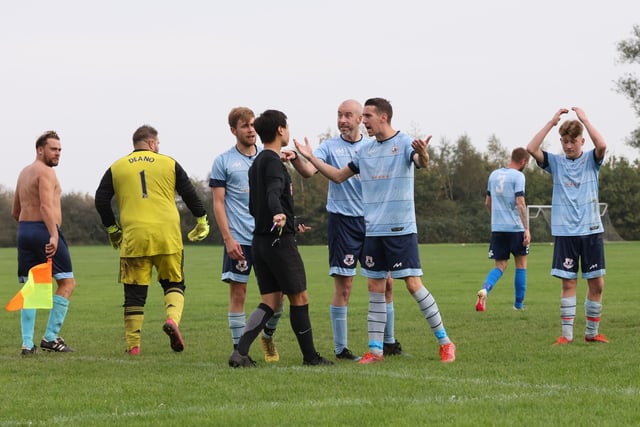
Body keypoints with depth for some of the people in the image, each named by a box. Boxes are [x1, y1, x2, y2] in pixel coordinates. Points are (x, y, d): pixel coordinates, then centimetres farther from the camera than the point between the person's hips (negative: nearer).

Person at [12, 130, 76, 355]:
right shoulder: (45, 172, -7)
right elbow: (46, 206, -22)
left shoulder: (24, 173, 21)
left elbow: (15, 212, 27)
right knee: (67, 283, -3)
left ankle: (27, 343, -2)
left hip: (24, 230, 9)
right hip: (44, 230, -9)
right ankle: (50, 337, -10)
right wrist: (53, 235, -30)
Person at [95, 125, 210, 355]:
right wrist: (202, 221, 23)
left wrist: (112, 229, 20)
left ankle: (133, 344, 4)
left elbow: (101, 200, 9)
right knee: (174, 284, 13)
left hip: (133, 236, 0)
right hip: (167, 236, 0)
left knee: (134, 292, 5)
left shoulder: (116, 167, 12)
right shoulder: (169, 163, 10)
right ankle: (172, 318, -15)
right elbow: (190, 194, 10)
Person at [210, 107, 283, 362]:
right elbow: (218, 203, -2)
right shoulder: (223, 162, 1)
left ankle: (268, 337, 26)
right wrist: (228, 239, -10)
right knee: (238, 294, -1)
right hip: (239, 240, -3)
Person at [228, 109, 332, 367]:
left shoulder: (256, 164, 18)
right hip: (280, 240, -9)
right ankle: (310, 356, 8)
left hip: (259, 239, 9)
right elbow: (273, 193, -29)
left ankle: (240, 352, -8)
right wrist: (278, 213, -49)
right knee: (299, 297, 1)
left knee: (270, 302, 6)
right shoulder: (273, 161, -11)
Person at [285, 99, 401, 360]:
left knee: (385, 281, 7)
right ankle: (340, 349, 2)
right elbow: (309, 170, -16)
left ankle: (389, 342, 22)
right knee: (343, 285, -4)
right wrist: (295, 159, -38)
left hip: (372, 220, 4)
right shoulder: (330, 147, 0)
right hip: (342, 220, -4)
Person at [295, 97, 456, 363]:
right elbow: (338, 176, 21)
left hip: (401, 229, -6)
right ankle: (375, 349, 11)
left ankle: (445, 342, 3)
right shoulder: (365, 150, 12)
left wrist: (422, 154, -51)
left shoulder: (404, 143, -7)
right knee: (375, 287, 6)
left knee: (413, 284, -8)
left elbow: (421, 162, -28)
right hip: (373, 230, 6)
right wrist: (311, 158, 12)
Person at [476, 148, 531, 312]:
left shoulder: (494, 175, 11)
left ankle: (485, 289, -20)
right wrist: (527, 228, -16)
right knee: (521, 264, 12)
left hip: (497, 228, 5)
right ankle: (519, 303, 15)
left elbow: (487, 203, 19)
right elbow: (520, 203, -17)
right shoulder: (518, 176, -8)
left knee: (500, 266, 9)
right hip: (515, 227, -5)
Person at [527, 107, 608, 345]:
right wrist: (552, 122, -11)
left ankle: (592, 332, 14)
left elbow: (602, 145, -19)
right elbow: (531, 149, -11)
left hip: (591, 230, 0)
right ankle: (567, 334, 2)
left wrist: (584, 119, -13)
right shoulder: (555, 162, 5)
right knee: (568, 283, -1)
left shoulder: (591, 160, 3)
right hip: (565, 232, 0)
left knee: (596, 283, 2)